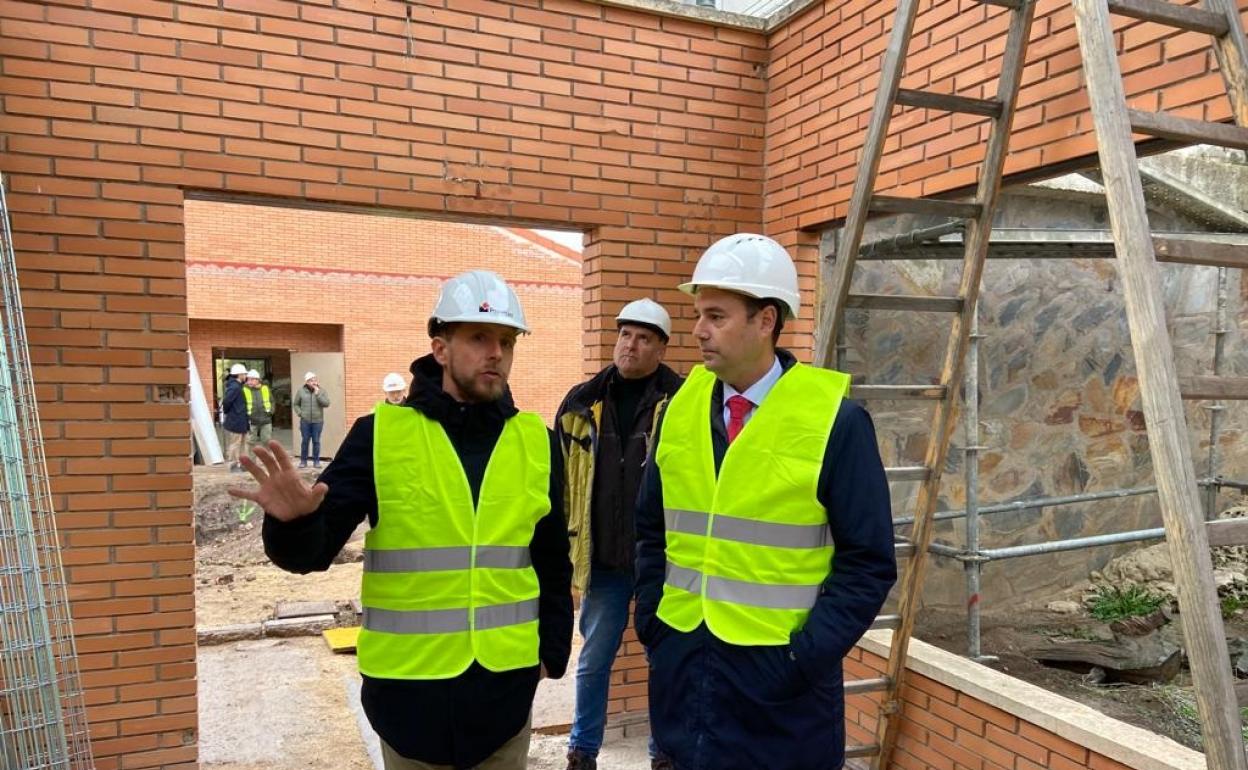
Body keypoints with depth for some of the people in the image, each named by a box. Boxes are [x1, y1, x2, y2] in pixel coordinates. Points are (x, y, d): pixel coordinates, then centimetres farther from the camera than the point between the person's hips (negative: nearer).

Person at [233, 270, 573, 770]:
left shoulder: (536, 441, 0)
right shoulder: (380, 434, -7)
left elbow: (552, 562, 9)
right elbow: (313, 551, -9)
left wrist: (554, 650, 7)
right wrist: (294, 522, -29)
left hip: (506, 681, 2)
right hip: (409, 681, -2)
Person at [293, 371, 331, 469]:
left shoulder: (321, 391, 2)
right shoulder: (301, 391, 4)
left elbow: (326, 403, -10)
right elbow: (296, 404, 12)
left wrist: (317, 394, -15)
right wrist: (300, 413, -4)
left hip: (317, 421, 0)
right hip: (305, 421, 0)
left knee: (316, 441, 3)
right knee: (305, 441, 5)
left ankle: (316, 461, 12)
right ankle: (303, 461, 14)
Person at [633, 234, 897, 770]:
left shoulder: (836, 420, -11)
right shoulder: (681, 408, 2)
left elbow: (868, 562, -9)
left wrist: (805, 657, -14)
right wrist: (650, 623, 4)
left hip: (776, 675, -4)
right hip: (681, 662, 4)